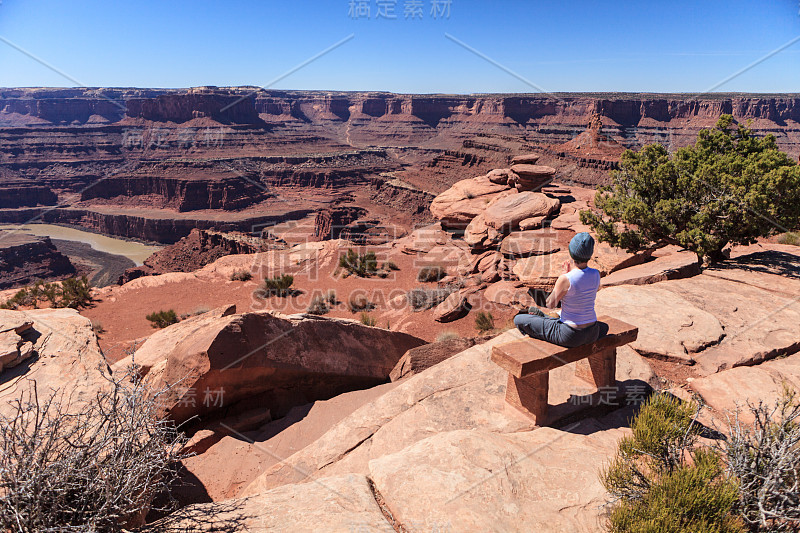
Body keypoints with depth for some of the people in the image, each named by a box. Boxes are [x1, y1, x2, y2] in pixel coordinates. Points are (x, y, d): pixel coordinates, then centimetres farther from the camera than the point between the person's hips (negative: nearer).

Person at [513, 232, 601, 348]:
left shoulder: (566, 279, -23)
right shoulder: (596, 274, -6)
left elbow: (551, 304, -6)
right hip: (593, 334, 6)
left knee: (519, 320, 10)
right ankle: (543, 318, 63)